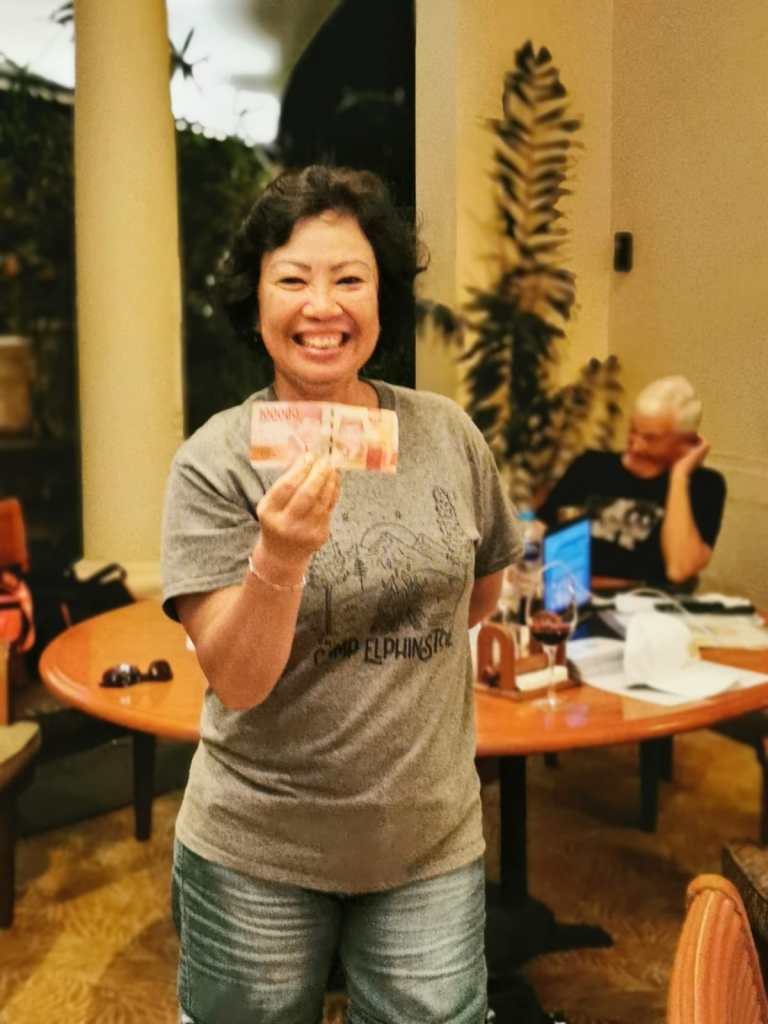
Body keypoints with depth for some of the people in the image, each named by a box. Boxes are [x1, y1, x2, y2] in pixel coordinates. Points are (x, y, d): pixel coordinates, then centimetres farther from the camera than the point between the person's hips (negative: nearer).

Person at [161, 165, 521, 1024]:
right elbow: (234, 680, -18)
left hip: (433, 839, 2)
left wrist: (399, 677, 8)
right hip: (256, 853, -2)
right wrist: (281, 557, -33)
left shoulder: (448, 432, -4)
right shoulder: (216, 461, -13)